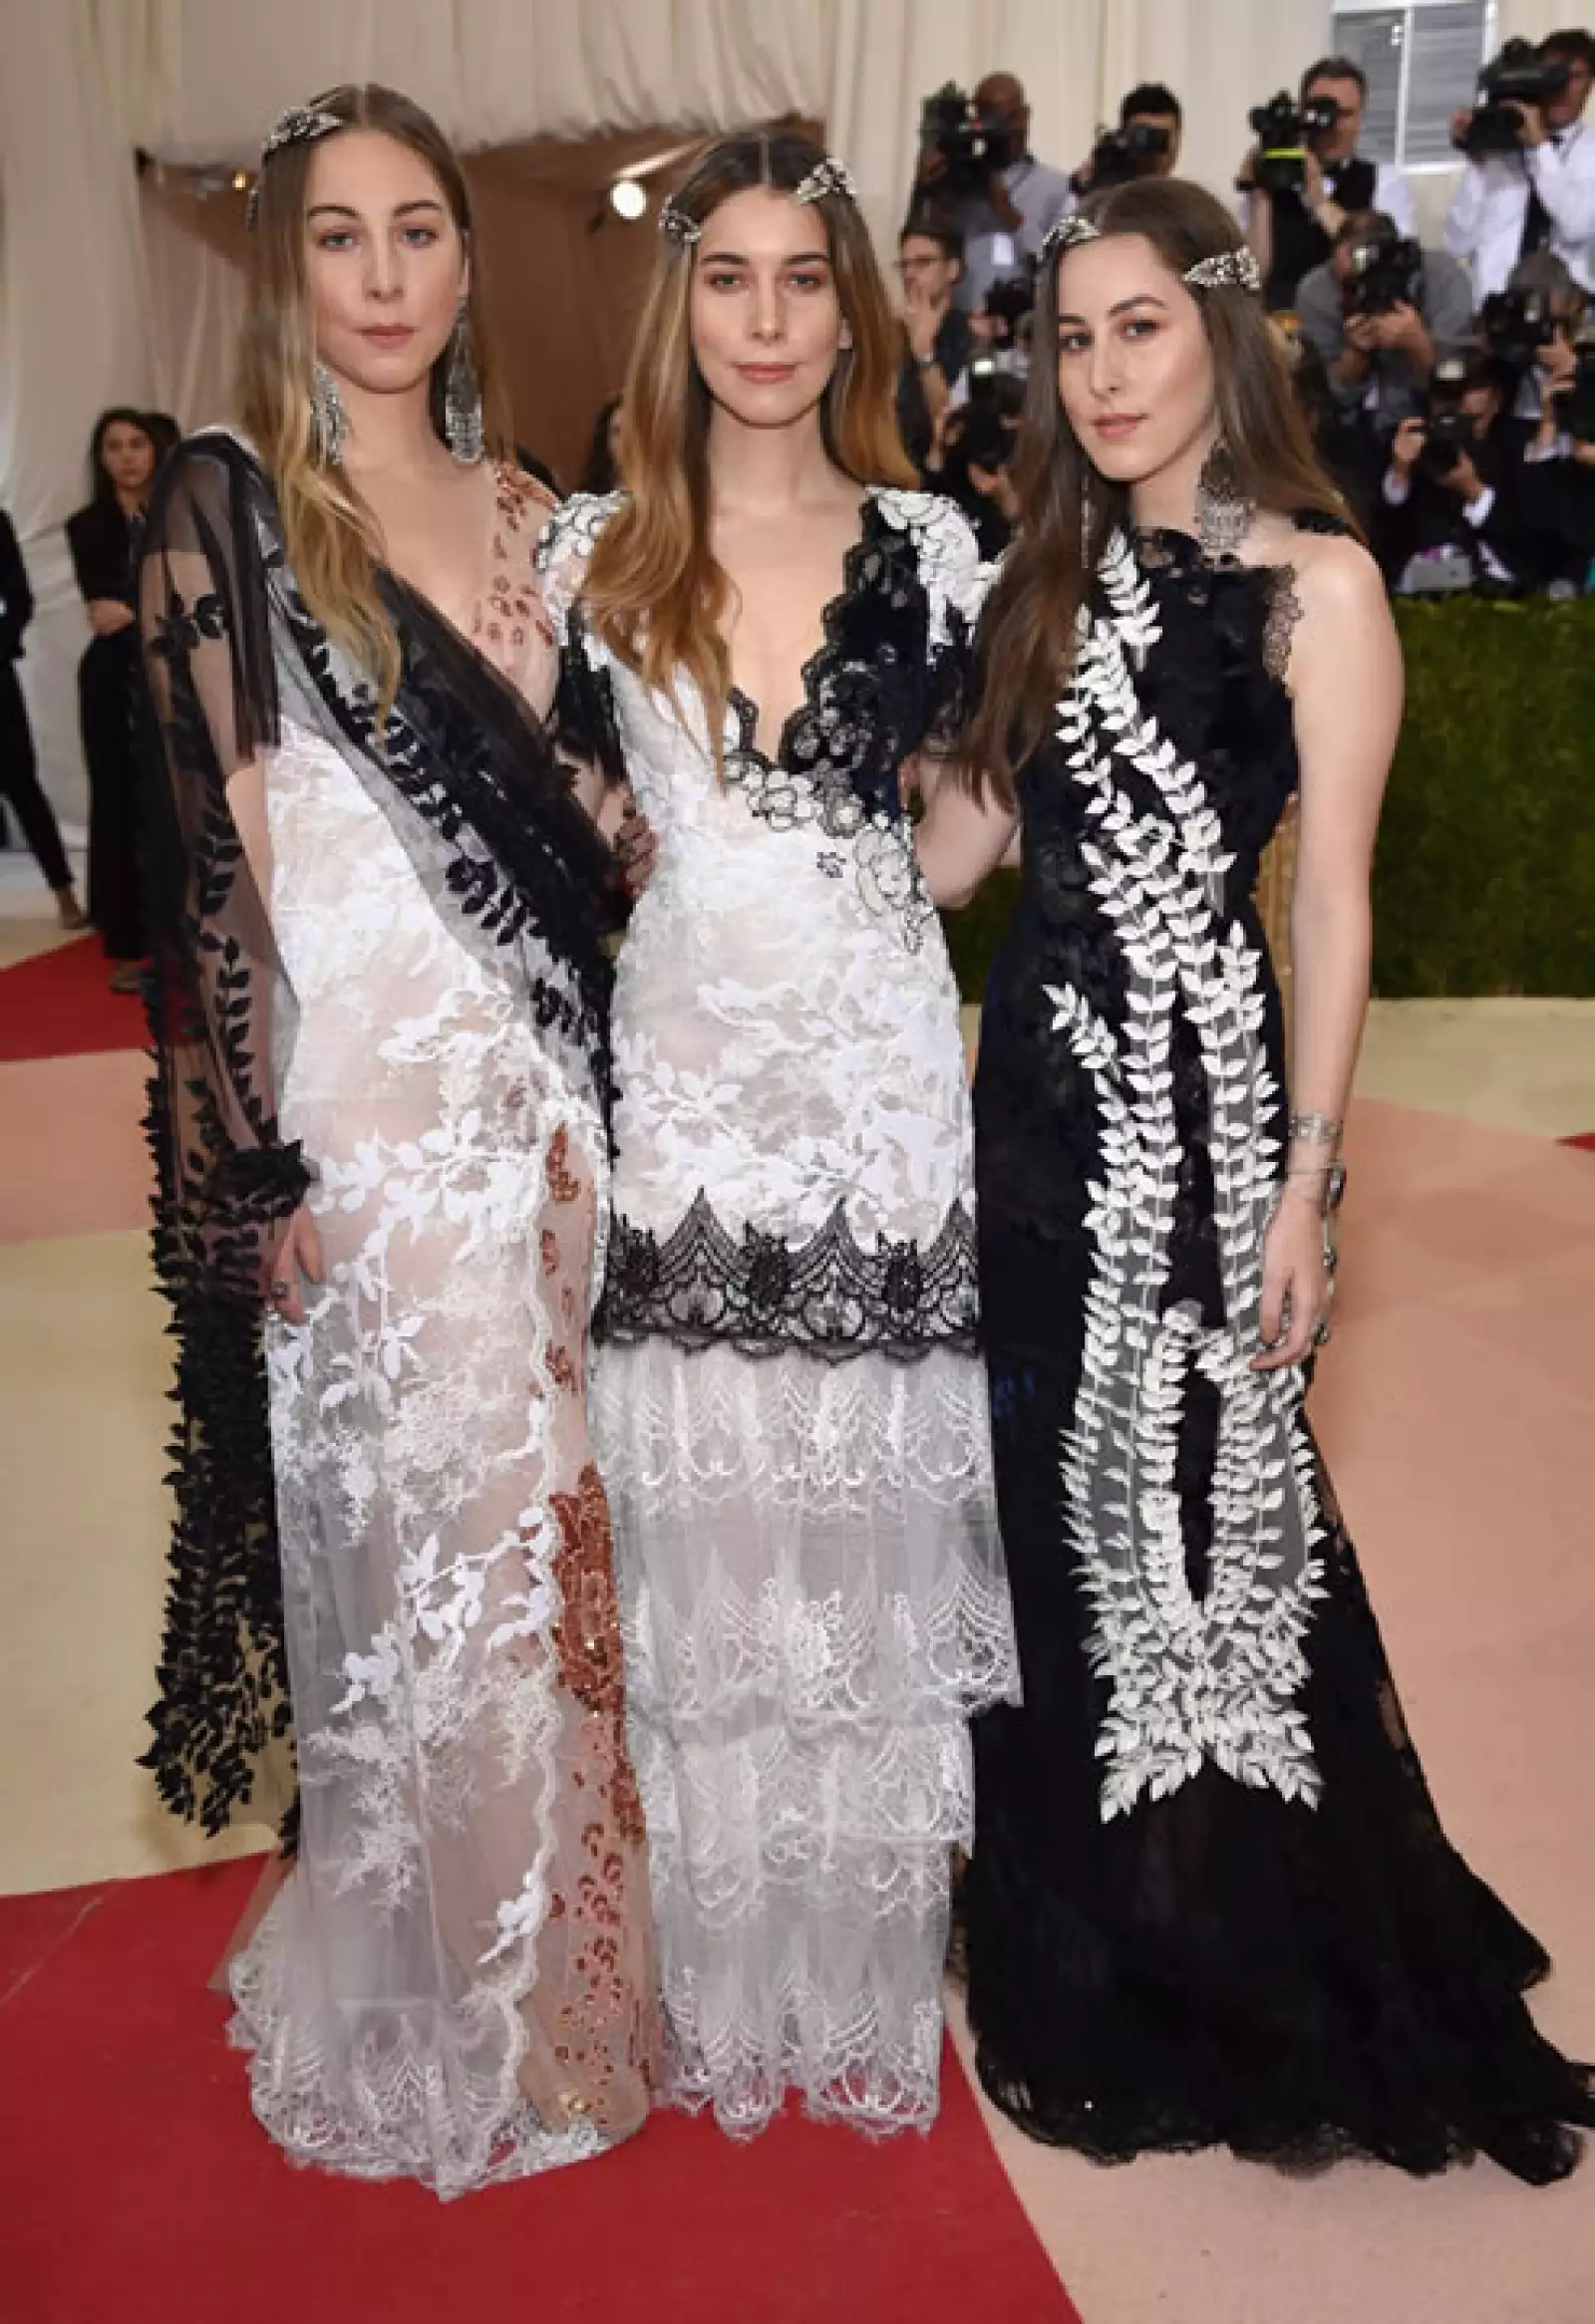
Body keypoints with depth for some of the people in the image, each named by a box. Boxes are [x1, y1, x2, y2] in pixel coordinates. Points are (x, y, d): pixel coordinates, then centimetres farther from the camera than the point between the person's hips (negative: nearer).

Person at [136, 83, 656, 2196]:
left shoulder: (523, 509, 13)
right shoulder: (225, 504, -3)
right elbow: (217, 848, -8)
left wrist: (594, 1086, 6)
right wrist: (265, 1159, -12)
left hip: (549, 1083, 6)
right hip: (366, 1097, -5)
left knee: (554, 1523, 13)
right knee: (427, 1541, 4)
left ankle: (567, 1965, 35)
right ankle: (454, 2025, 27)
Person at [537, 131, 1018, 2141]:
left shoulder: (927, 545, 5)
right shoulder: (594, 552, 6)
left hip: (880, 1076, 0)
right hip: (679, 1080, 1)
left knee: (869, 1524, 6)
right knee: (703, 1533, 6)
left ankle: (869, 1978, 28)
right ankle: (725, 1990, 28)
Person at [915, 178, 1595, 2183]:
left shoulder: (1314, 581, -5)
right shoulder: (1058, 570, 13)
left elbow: (1332, 904, -9)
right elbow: (966, 828, 12)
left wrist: (1305, 1183, -12)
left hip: (1196, 1093, -6)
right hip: (1037, 1077, 6)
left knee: (1197, 1508, 3)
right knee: (1056, 1503, 13)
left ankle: (1243, 1962, 27)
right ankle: (1078, 1927, 35)